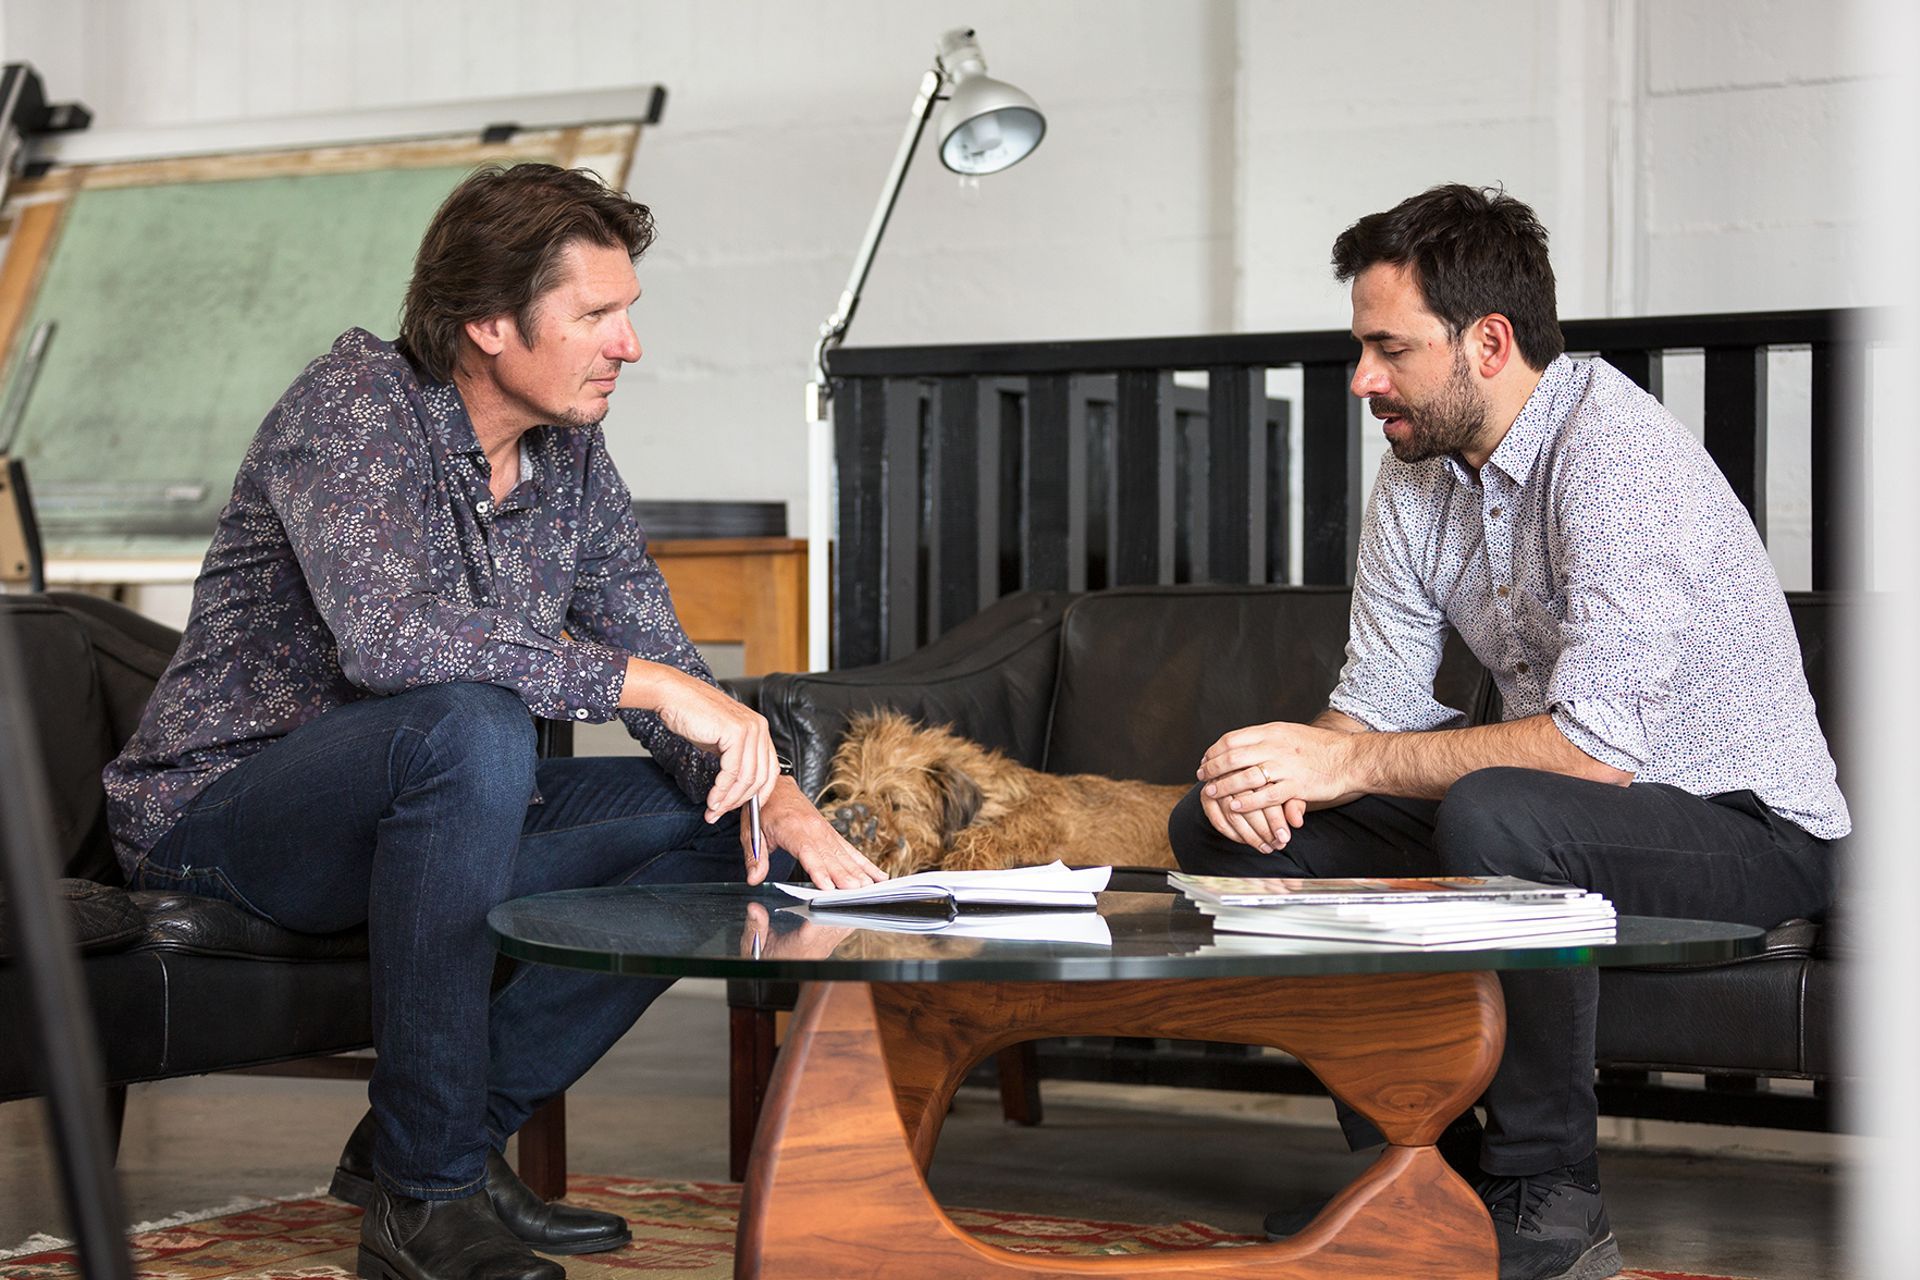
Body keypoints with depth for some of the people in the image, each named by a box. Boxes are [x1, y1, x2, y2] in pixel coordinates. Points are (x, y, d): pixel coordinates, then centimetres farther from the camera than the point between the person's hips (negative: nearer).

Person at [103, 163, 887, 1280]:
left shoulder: (572, 455, 4)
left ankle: (461, 1126, -1)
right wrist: (647, 681, -35)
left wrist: (778, 800, -16)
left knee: (716, 824, -4)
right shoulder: (354, 404, -19)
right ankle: (426, 1190, -26)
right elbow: (385, 638, -36)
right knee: (470, 724, -36)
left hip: (424, 812, 8)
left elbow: (667, 672, 4)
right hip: (218, 810, -8)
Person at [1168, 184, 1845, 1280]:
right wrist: (1284, 766, -20)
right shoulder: (1418, 469, 2)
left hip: (1745, 824, -8)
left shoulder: (1617, 457, -25)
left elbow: (1595, 747, -32)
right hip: (1550, 797, 9)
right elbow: (1377, 704, 4)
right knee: (1223, 819, -2)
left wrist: (1350, 764, -26)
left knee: (1492, 815, -39)